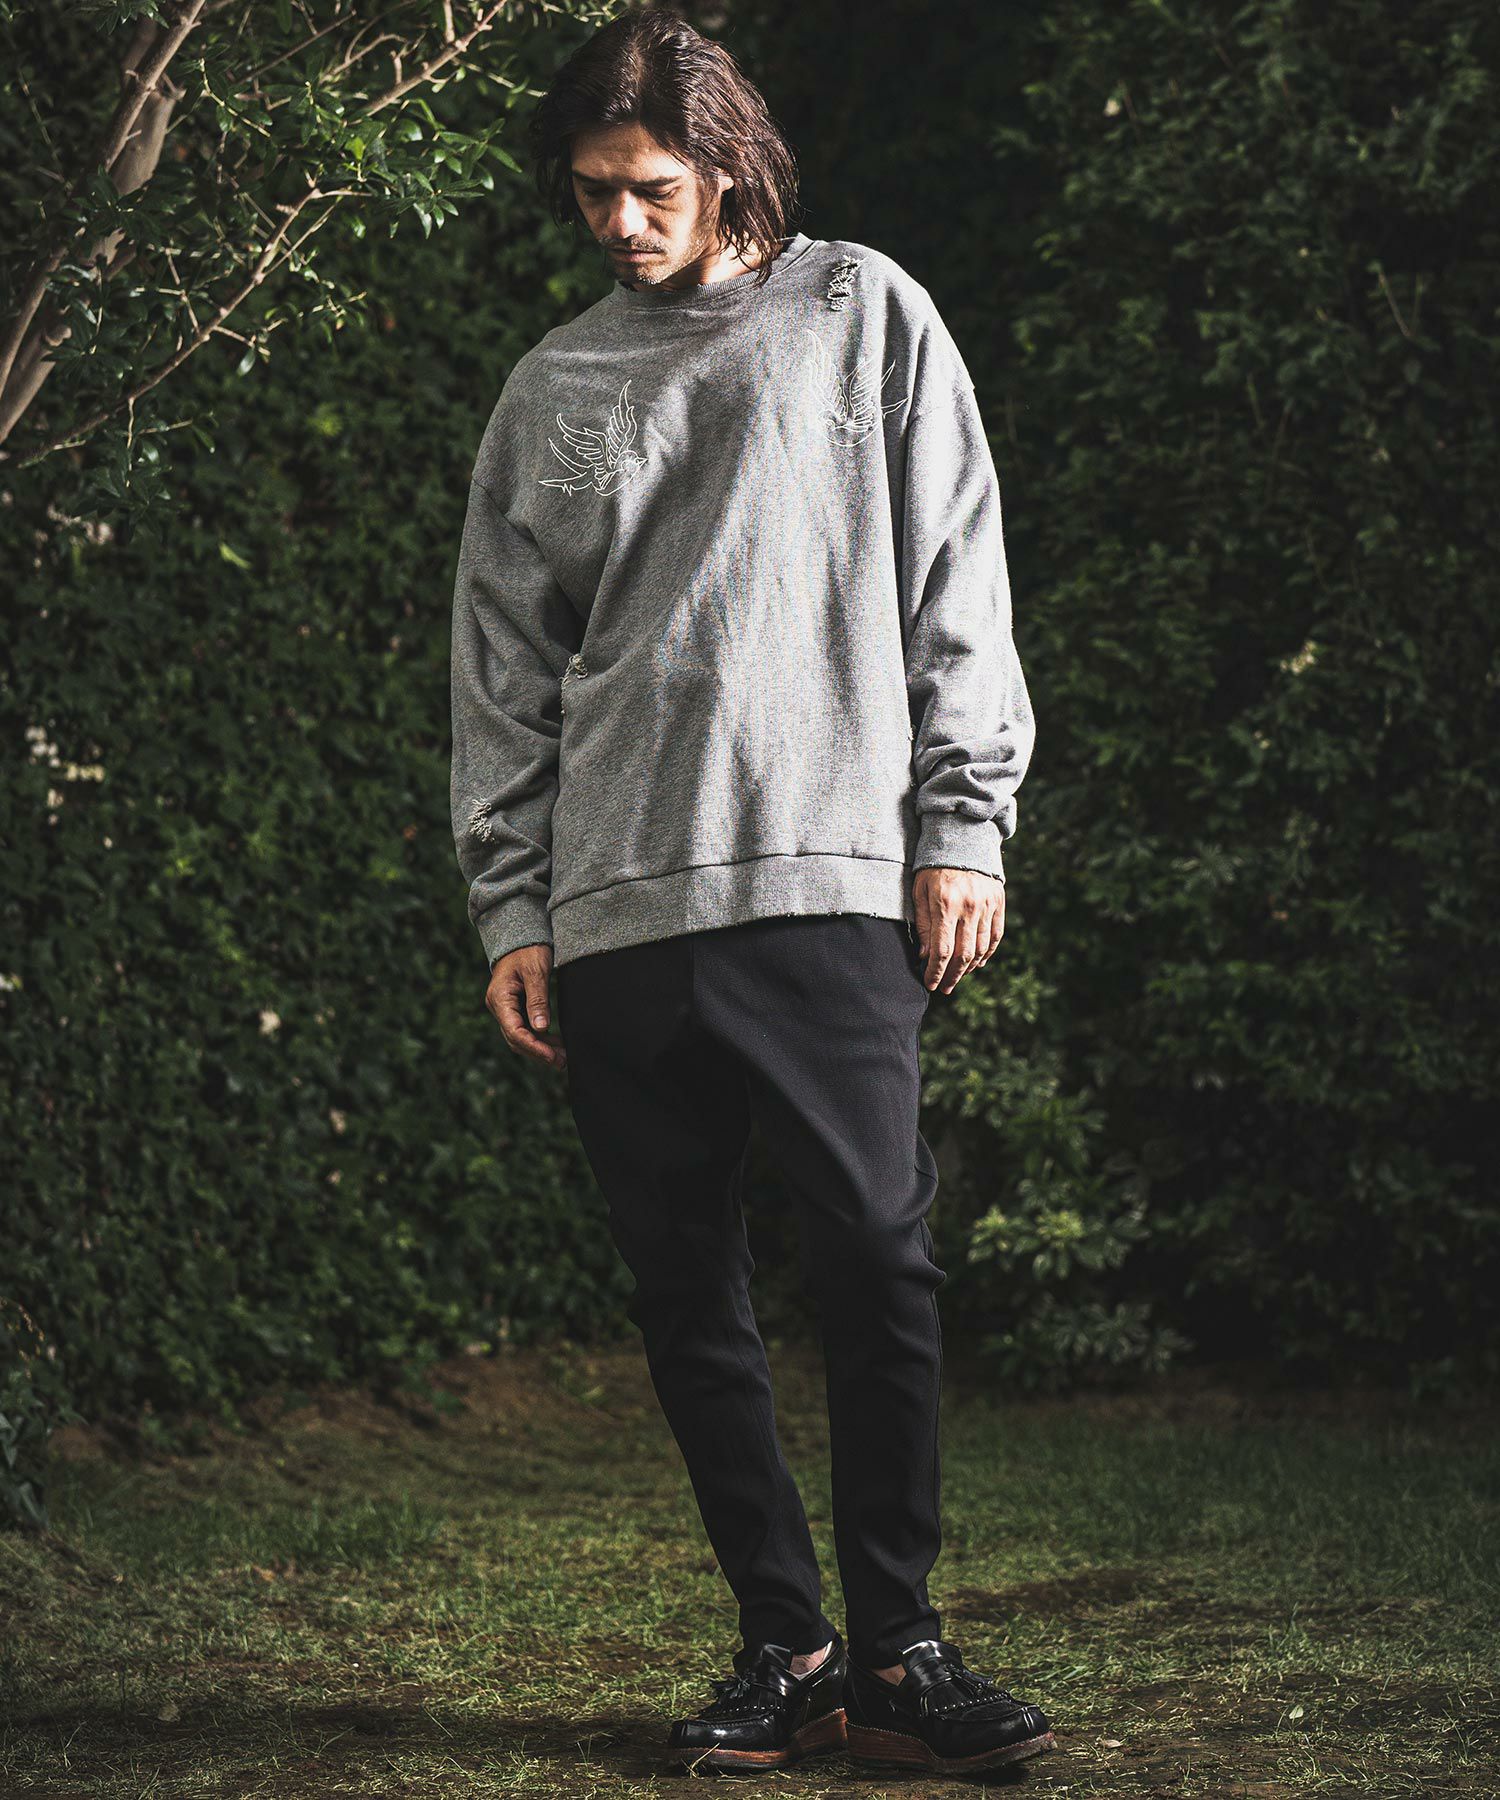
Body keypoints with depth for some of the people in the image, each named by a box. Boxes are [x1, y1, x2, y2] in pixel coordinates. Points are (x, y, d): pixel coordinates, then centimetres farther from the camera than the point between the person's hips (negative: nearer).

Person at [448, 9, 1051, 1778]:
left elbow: (955, 588, 7)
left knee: (876, 1255, -10)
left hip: (830, 880, -3)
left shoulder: (861, 318, 10)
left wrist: (963, 828, -2)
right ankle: (784, 1645, 11)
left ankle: (892, 1647, -1)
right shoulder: (550, 392, 16)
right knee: (684, 1293, 2)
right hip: (614, 907, 3)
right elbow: (504, 670, 16)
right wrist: (509, 906, 8)